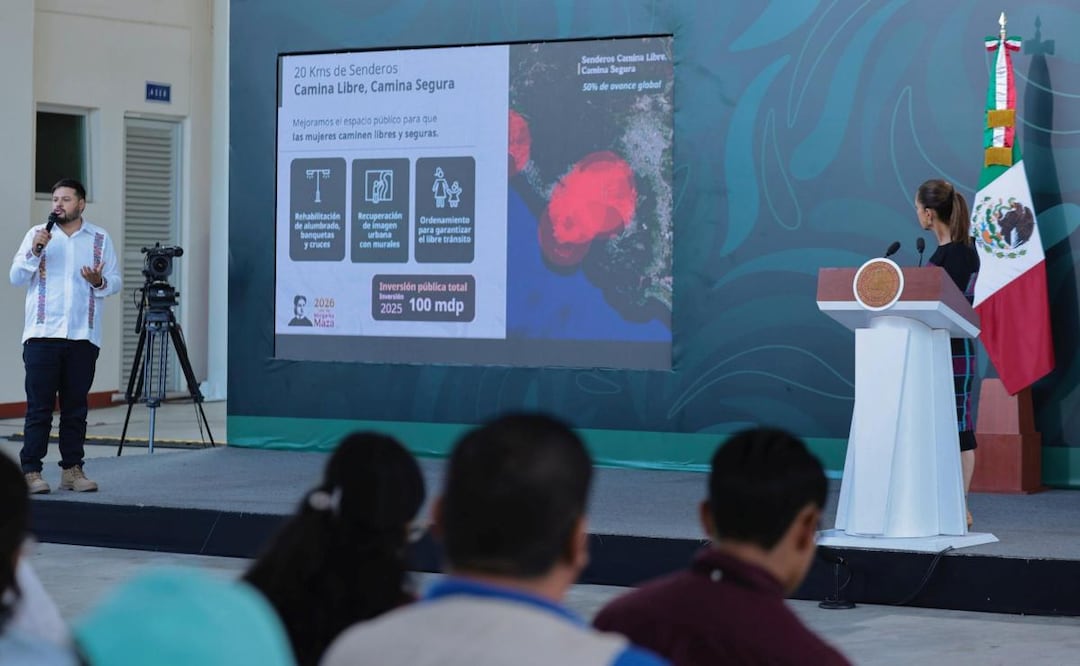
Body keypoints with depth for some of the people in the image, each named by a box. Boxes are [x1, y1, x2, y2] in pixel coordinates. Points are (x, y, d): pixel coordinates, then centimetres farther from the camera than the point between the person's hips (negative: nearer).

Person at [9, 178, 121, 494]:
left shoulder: (100, 239, 10)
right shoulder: (37, 234, 8)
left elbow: (115, 281, 10)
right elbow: (17, 278, 3)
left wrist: (99, 282, -11)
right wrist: (35, 251, -12)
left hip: (83, 337, 1)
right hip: (42, 335, -1)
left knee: (75, 408, 4)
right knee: (39, 407, -4)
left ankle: (72, 469, 10)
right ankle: (31, 471, -3)